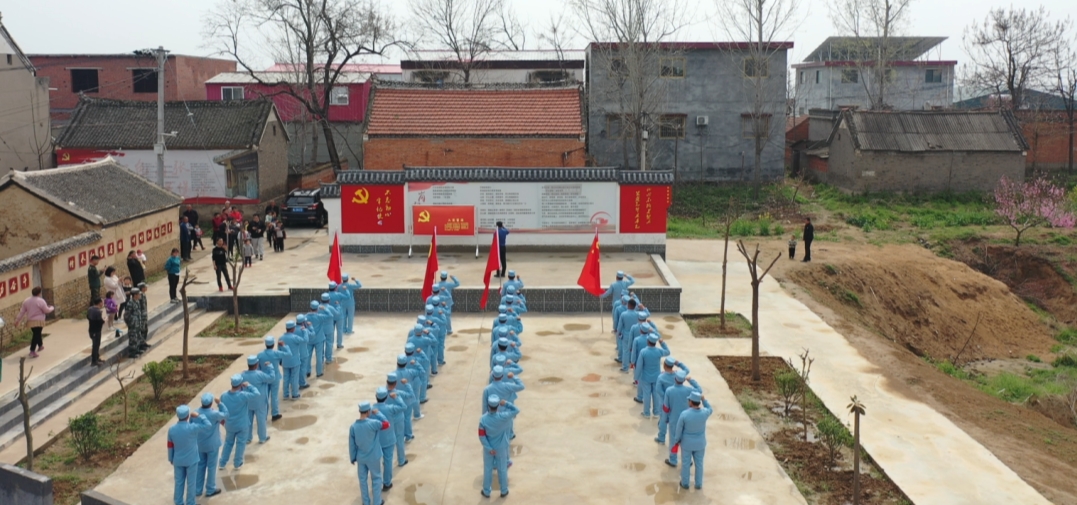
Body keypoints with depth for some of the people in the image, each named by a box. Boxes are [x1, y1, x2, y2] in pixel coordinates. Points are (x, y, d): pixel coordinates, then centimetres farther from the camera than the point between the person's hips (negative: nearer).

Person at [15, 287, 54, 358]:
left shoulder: (26, 301, 4)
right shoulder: (41, 301, -14)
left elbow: (22, 312, 7)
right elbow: (47, 311, -8)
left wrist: (18, 320, 16)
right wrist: (52, 308, 13)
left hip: (30, 321, 6)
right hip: (38, 321, -6)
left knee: (37, 334, 24)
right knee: (36, 335, -6)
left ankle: (40, 345, 43)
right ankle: (32, 351, -14)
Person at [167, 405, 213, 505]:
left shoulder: (171, 429, -12)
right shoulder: (192, 428, -25)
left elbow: (170, 446, -1)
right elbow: (208, 426, -12)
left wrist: (171, 459, 14)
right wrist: (197, 416, -8)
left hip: (178, 460, 3)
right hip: (191, 460, -3)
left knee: (179, 482, 17)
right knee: (191, 483, 11)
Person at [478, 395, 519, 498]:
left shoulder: (483, 419, -25)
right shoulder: (503, 417, -30)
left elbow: (482, 436, -18)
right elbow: (516, 410, -17)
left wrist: (489, 448, -10)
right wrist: (506, 403, -16)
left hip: (488, 448, 1)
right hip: (501, 448, -1)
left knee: (487, 469, 20)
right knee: (502, 469, 19)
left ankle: (486, 492, 36)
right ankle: (504, 491, 36)